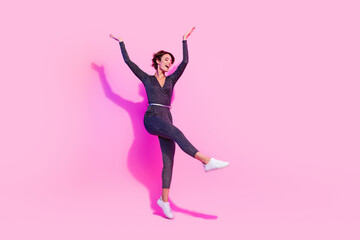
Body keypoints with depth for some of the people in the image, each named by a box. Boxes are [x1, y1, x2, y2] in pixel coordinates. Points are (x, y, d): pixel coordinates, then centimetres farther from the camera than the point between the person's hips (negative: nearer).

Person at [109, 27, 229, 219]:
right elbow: (128, 61, 15)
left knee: (168, 162, -5)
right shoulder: (147, 78, 16)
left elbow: (185, 61, 14)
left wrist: (184, 41, 17)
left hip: (166, 120, 4)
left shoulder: (171, 79, 22)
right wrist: (120, 42, 19)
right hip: (151, 118, -4)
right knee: (175, 132, -34)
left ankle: (164, 200, 0)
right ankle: (206, 161, -48)